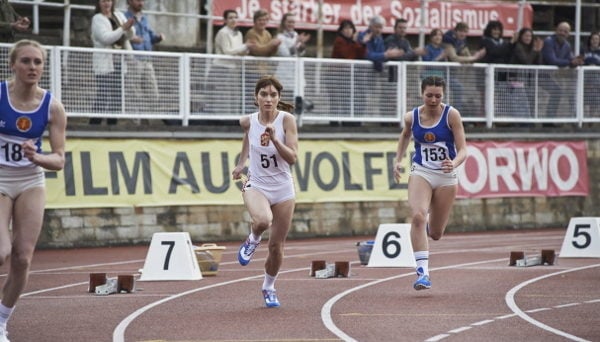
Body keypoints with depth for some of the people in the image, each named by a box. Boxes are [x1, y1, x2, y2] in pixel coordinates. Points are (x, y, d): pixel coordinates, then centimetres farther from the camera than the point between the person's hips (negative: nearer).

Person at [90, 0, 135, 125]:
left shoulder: (118, 15, 15)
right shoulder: (97, 19, -2)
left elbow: (130, 35, 11)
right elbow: (105, 38, -17)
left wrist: (129, 27, -12)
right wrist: (123, 28, -21)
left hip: (120, 63, 6)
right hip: (105, 63, -6)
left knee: (116, 97, 5)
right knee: (103, 97, -13)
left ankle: (112, 125, 9)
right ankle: (94, 124, -13)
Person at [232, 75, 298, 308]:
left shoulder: (286, 120, -12)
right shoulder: (248, 122, -6)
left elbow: (292, 158, -16)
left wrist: (274, 139, -29)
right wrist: (241, 162, 19)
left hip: (283, 190, 0)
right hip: (256, 185, 0)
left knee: (276, 246, 7)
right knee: (262, 221, -35)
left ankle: (269, 287, 32)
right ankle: (253, 240, 0)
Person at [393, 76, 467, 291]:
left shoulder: (451, 115, -11)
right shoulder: (412, 117, -3)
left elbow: (463, 150, -13)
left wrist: (454, 163, -34)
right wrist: (398, 160, 12)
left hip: (446, 176, 0)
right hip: (420, 173, 0)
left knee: (436, 234, 9)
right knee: (417, 216, -28)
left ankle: (431, 223, 50)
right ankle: (423, 272, -28)